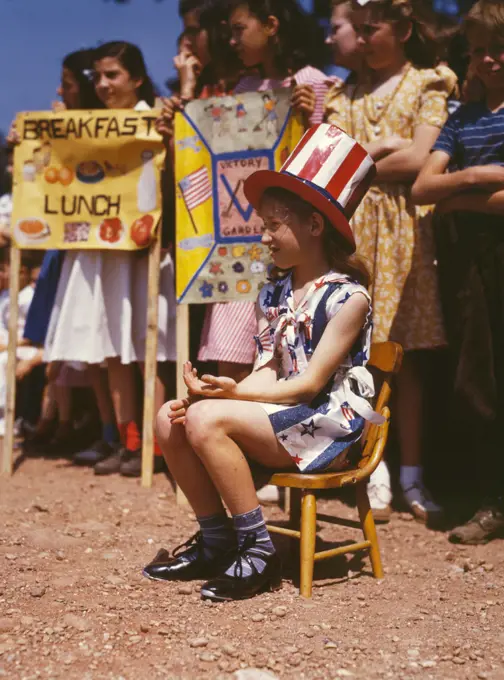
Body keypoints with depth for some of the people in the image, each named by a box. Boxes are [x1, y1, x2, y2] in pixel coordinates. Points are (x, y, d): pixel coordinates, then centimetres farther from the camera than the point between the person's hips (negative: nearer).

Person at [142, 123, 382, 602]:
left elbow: (310, 383, -17)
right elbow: (268, 372, 5)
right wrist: (218, 392, -14)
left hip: (329, 422, -8)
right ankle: (215, 541, 3)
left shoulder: (347, 297, -11)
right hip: (282, 414, 8)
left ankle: (258, 552, -15)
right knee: (171, 418, -9)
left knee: (207, 420, -27)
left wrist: (234, 392, -23)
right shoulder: (273, 294, 12)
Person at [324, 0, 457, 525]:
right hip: (351, 224, 3)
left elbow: (418, 159, -7)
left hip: (403, 225, -3)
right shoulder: (346, 94, 18)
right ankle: (375, 470, 3)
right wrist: (386, 148, -4)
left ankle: (411, 475, 5)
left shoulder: (429, 84, 6)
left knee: (407, 354, -2)